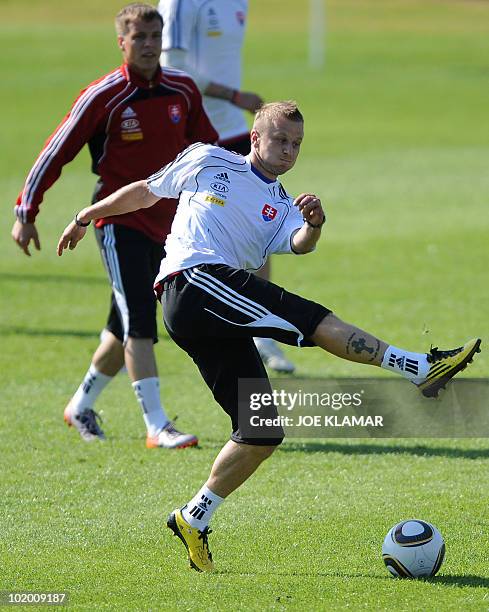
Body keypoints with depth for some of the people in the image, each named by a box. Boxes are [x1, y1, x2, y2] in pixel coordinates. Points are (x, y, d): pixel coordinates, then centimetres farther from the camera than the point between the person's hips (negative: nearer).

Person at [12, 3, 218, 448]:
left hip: (166, 222, 5)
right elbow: (56, 153, -6)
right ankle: (157, 427, -17)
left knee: (128, 328, 12)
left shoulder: (183, 90, 2)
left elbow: (208, 145, 18)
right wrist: (26, 212, -6)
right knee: (138, 321, -15)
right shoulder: (103, 97, -12)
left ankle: (81, 406, 31)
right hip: (119, 220, -5)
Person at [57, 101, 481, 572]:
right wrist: (88, 216, 31)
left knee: (264, 432, -1)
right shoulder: (207, 162, 14)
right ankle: (420, 368, -32)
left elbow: (299, 244, -2)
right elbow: (147, 191, 27)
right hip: (192, 281, -7)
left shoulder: (282, 208, 21)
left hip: (222, 323, 7)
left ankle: (194, 520, 9)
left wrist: (313, 225, -24)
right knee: (311, 318, -23)